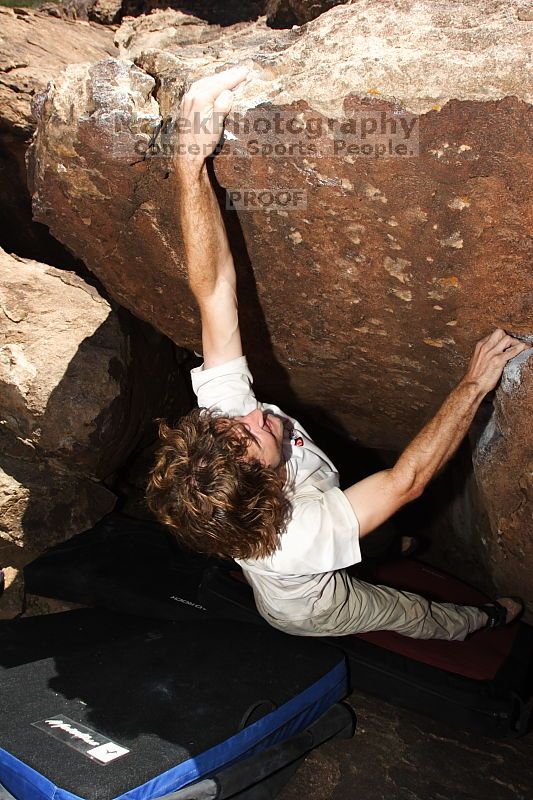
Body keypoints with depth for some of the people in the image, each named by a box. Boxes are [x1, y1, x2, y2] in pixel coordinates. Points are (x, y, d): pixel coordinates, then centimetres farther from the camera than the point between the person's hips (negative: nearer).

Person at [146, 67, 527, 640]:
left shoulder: (220, 412, -40)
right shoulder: (295, 541, -53)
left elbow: (214, 288, -43)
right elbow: (406, 480, -45)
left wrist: (189, 162, -50)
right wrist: (474, 385, -40)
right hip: (312, 612, -2)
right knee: (420, 616, 28)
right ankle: (484, 620, 58)